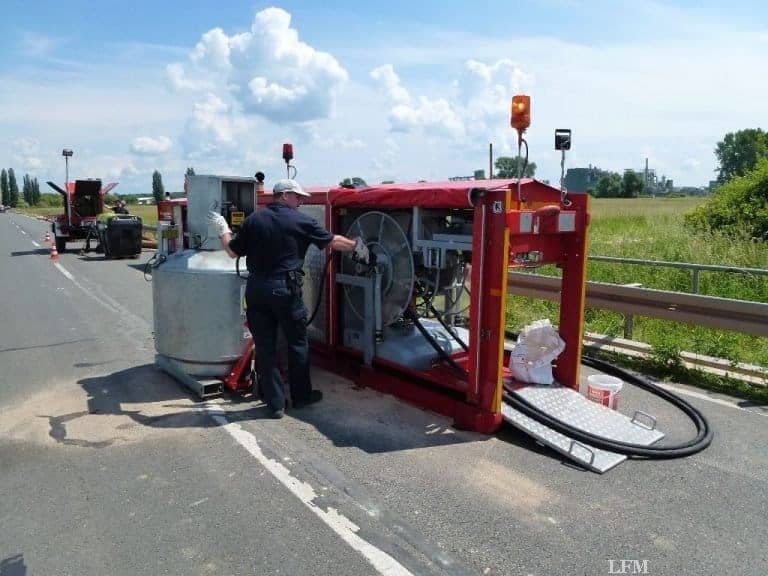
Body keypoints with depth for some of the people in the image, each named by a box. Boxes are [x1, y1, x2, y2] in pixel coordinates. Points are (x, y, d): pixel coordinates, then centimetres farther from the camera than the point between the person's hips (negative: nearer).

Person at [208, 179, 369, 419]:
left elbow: (233, 251, 9)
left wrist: (223, 230, 27)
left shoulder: (254, 219, 4)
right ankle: (301, 396, 26)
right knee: (297, 343, 14)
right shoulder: (301, 220, -2)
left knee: (265, 346, 9)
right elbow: (333, 241, 5)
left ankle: (275, 403, 15)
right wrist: (357, 246, 21)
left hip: (256, 288, 3)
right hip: (285, 288, -3)